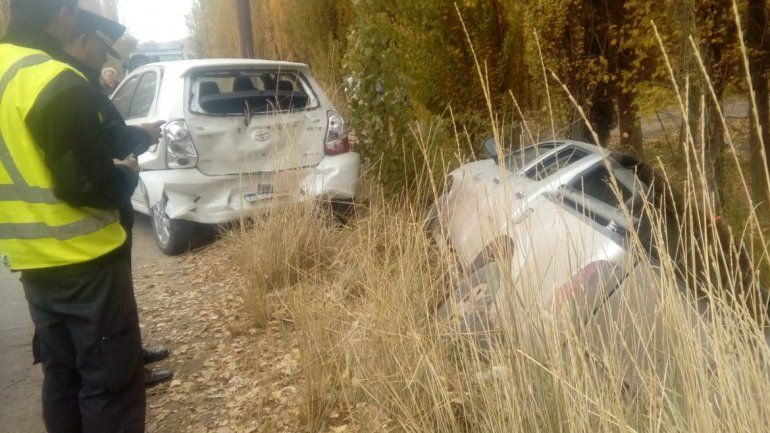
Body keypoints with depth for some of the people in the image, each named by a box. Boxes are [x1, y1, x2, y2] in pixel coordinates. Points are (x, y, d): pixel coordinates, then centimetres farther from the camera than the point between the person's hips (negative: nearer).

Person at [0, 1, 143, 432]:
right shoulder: (58, 83, -20)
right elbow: (89, 186, -21)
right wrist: (128, 173, -2)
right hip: (84, 258, -8)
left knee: (61, 373, 19)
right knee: (110, 379, 2)